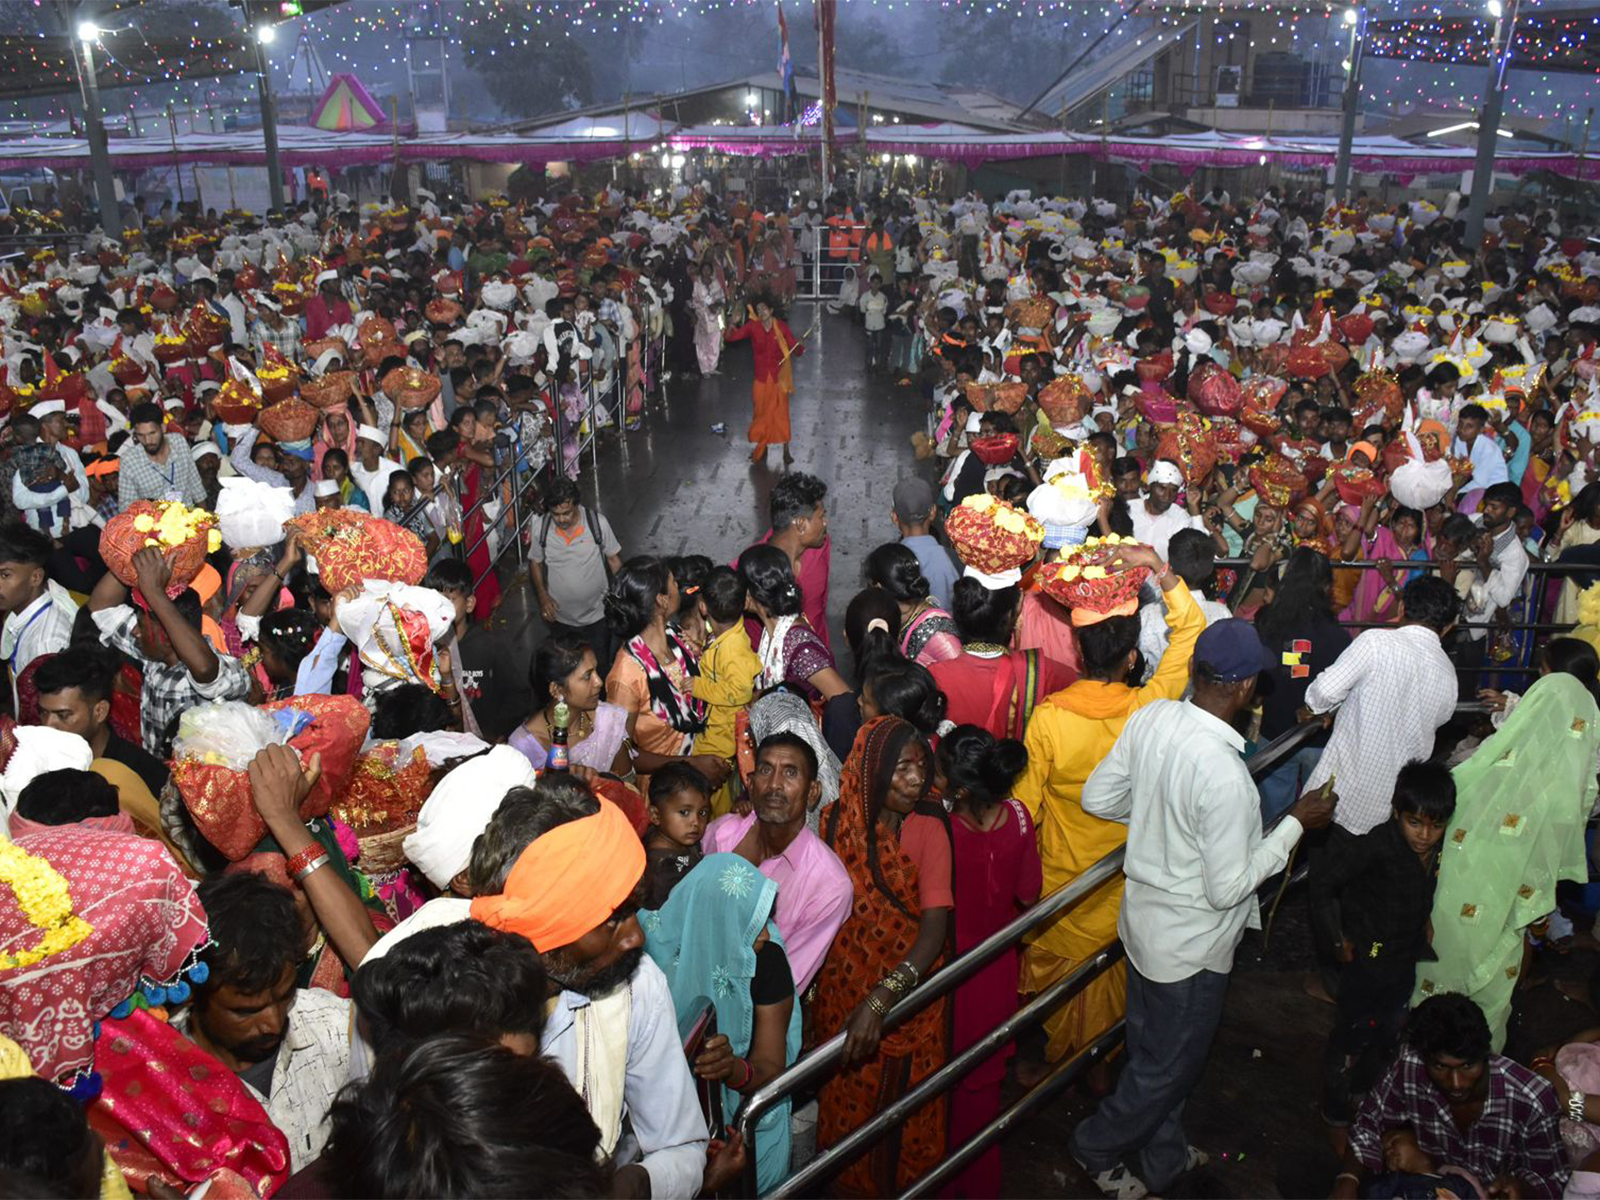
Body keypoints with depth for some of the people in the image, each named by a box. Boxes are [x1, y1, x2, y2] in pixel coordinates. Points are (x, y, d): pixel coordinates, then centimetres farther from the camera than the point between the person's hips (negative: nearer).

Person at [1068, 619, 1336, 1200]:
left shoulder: (1150, 716, -12)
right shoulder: (1225, 775, -33)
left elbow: (1097, 798, -1)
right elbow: (1227, 889, -25)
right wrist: (1295, 823, -17)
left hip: (1142, 915, 8)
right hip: (1189, 944, -7)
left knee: (1152, 1049, 26)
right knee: (1169, 1066, 19)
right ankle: (1098, 1147, 38)